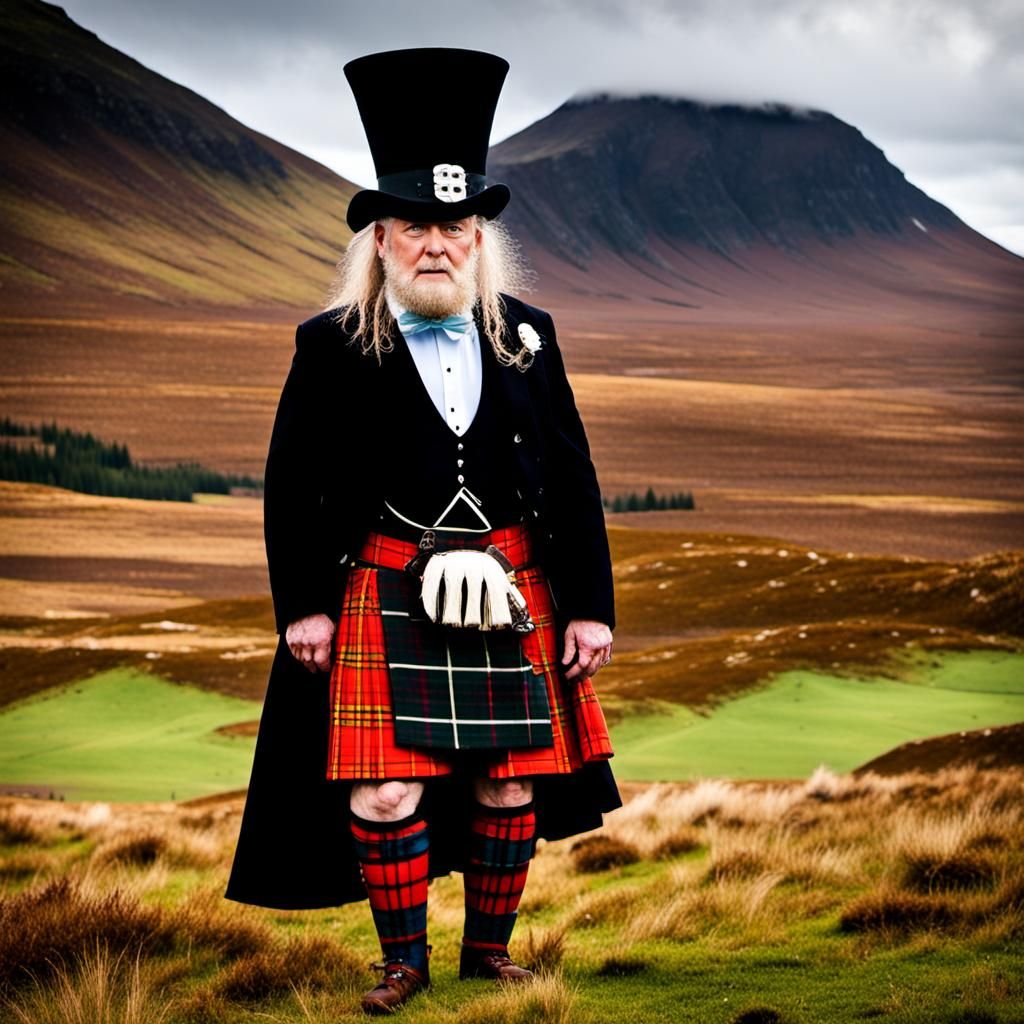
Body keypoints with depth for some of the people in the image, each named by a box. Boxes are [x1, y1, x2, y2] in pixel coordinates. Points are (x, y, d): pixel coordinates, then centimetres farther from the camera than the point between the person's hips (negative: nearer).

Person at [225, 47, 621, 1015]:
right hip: (384, 599, -2)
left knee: (510, 783, 8)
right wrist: (301, 606, -2)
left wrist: (590, 604, 3)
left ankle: (489, 946, 26)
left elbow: (573, 480, 7)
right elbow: (293, 487, 2)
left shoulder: (526, 336, 5)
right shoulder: (331, 346, -2)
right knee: (384, 791, -6)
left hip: (509, 597, 3)